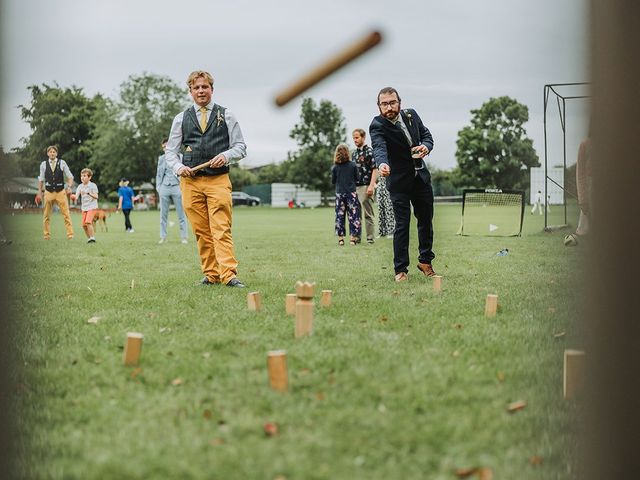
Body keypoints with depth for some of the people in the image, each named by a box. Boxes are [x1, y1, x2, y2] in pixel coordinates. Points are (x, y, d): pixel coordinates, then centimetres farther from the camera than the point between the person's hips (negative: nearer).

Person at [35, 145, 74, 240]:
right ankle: (46, 235, 14)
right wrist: (40, 192, 8)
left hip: (61, 192, -1)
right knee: (46, 215, 4)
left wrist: (69, 186, -11)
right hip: (48, 192, 1)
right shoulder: (43, 164, 5)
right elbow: (41, 179, 12)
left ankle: (70, 234, -4)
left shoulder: (62, 163, 2)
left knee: (66, 214, -6)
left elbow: (70, 176, 5)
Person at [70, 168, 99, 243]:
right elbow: (76, 195, -5)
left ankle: (92, 238, -12)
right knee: (84, 224, 3)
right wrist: (74, 197, -28)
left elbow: (96, 197, -16)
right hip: (84, 207, 6)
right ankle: (89, 238, 18)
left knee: (88, 222, -21)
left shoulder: (93, 185, -8)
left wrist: (88, 193, -30)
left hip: (92, 207, -6)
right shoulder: (80, 186, 5)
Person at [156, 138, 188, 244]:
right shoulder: (161, 158, 14)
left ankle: (184, 237, 3)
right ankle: (163, 237, 7)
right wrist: (158, 187, 9)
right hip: (164, 187, 2)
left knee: (181, 214, -1)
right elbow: (158, 174, 18)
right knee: (163, 214, 2)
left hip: (177, 187, -2)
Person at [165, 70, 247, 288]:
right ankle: (211, 275, 10)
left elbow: (240, 147, 9)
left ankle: (229, 275, -15)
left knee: (222, 230, -12)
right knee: (201, 232, 3)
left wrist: (226, 156, -12)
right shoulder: (181, 119, 14)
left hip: (219, 181, -2)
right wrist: (178, 167, -6)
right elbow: (170, 150, 14)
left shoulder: (226, 115, 10)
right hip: (190, 182, 2)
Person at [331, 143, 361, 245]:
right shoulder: (353, 165, -6)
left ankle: (340, 238, 7)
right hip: (352, 193, -1)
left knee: (339, 215, 7)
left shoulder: (334, 167, -4)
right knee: (353, 215, 3)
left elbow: (333, 181, 3)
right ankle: (353, 237, 1)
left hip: (339, 194, 1)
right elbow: (357, 178, 3)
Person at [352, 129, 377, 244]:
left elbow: (375, 170, -10)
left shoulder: (369, 151, -6)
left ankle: (370, 238, -1)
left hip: (365, 187, -7)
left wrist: (371, 186, -18)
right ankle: (357, 237, 16)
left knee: (368, 214, -5)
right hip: (355, 187, 7)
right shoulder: (354, 153, 16)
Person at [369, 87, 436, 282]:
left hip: (421, 177, 5)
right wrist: (382, 164, -57)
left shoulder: (411, 114, -1)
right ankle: (400, 269, 1)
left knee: (426, 220, 14)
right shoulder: (377, 125, -18)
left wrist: (426, 146, -14)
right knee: (402, 225, -8)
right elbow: (379, 147, -36)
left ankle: (425, 260, 32)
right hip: (399, 182, -5)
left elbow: (426, 134, 9)